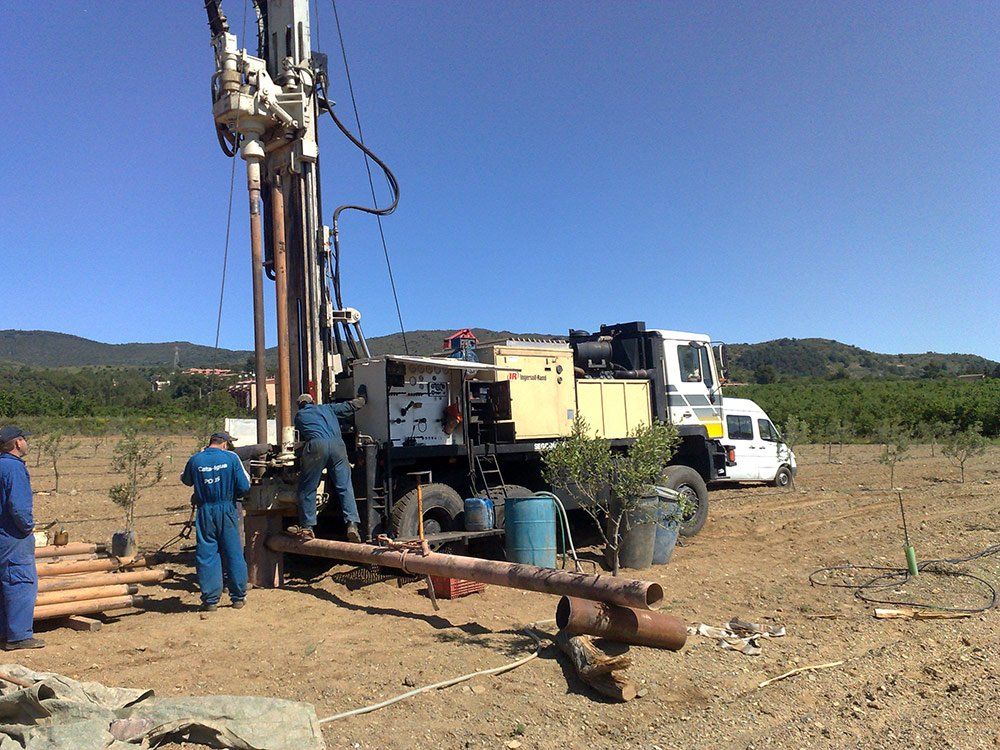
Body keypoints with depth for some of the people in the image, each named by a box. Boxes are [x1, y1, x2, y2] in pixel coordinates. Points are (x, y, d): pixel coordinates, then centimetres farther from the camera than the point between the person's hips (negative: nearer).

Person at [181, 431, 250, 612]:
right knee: (233, 553, 9)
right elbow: (244, 486, -8)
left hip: (205, 512, 1)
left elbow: (186, 481, 17)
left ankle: (210, 600, 11)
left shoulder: (195, 460, -2)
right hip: (227, 510, -1)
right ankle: (238, 597, 16)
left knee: (206, 555, 8)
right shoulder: (231, 458, -7)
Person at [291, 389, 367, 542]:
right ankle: (352, 524, -12)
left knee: (307, 488, 8)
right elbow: (350, 406, 39)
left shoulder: (299, 416, 26)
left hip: (317, 445, -2)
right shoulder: (327, 408, 30)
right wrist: (362, 398, 57)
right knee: (345, 487, 1)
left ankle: (307, 528, 7)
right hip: (338, 444, 2)